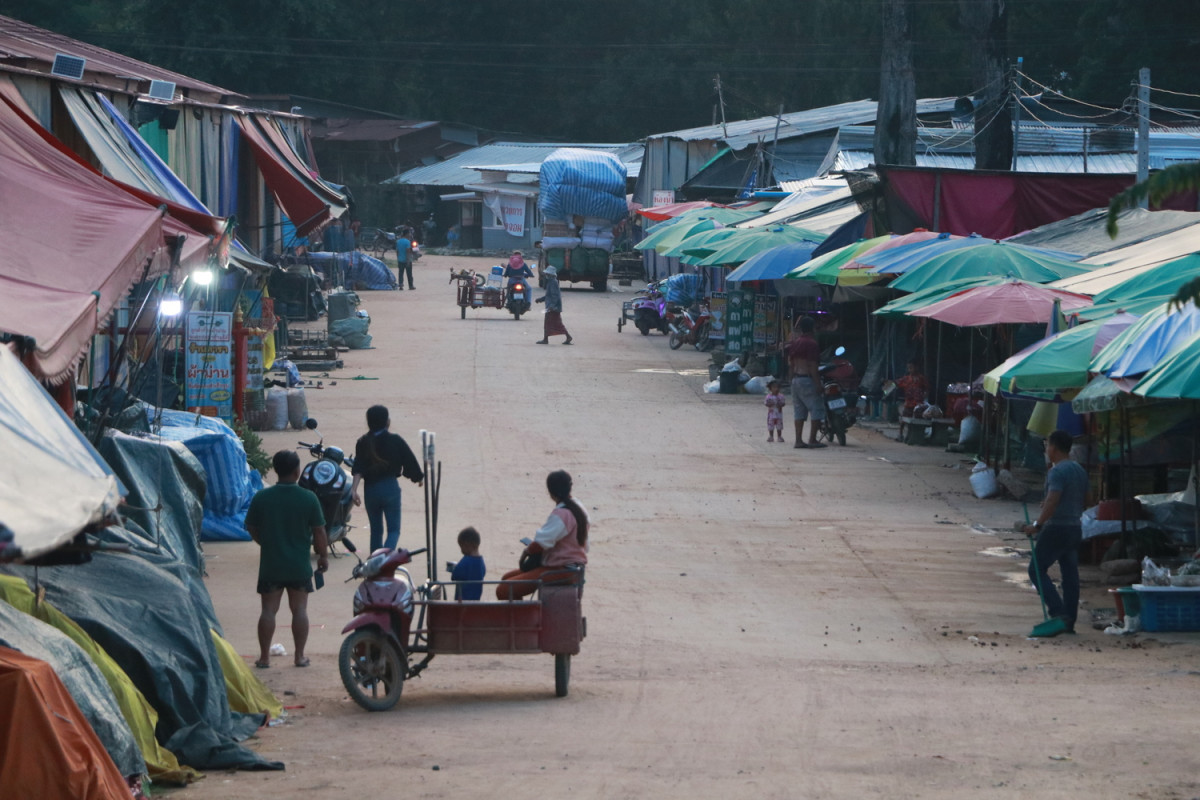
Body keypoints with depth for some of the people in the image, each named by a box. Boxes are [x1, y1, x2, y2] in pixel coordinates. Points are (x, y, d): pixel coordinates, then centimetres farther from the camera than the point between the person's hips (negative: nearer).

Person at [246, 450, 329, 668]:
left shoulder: (262, 498, -6)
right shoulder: (308, 499, -9)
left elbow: (252, 528, 4)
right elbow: (319, 531, -5)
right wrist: (323, 555, 9)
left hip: (270, 564, 1)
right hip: (299, 565, -1)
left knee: (269, 610, 5)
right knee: (299, 609, 7)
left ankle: (264, 657, 5)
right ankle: (299, 656, 9)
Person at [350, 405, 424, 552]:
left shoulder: (363, 442, 1)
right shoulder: (395, 440, -5)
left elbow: (358, 469, -11)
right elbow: (410, 461, 2)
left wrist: (354, 489, -18)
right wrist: (419, 478, 20)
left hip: (370, 489, 3)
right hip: (390, 488, -3)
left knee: (376, 530, 18)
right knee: (394, 530, 1)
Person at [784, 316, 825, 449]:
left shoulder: (795, 342, 10)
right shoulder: (811, 343, -13)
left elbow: (790, 363, 14)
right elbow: (813, 366, -17)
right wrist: (818, 384, -15)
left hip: (796, 379, 8)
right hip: (807, 379, -8)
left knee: (799, 410, 9)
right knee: (817, 409, -2)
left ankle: (798, 440, 7)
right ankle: (812, 439, -5)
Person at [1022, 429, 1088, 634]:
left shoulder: (1057, 472, -16)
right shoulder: (1080, 470, 12)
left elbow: (1052, 501, -26)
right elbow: (1084, 500, 20)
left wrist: (1037, 524, -24)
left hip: (1056, 528, -9)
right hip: (1075, 528, 9)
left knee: (1037, 570, -1)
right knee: (1070, 575, 9)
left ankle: (1058, 612, -14)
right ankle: (1069, 622, 9)